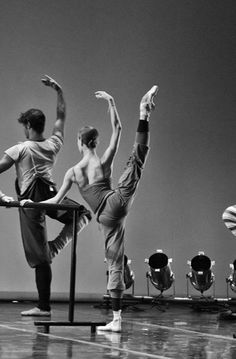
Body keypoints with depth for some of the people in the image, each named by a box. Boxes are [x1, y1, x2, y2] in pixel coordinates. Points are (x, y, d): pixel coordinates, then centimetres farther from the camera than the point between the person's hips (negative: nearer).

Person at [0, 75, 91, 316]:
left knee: (40, 257, -3)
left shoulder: (20, 149, -8)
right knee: (83, 213, 29)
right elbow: (61, 115, 18)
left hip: (30, 201, -3)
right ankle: (56, 245, 6)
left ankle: (44, 307, 2)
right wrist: (58, 91, 25)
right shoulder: (54, 144, 4)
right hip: (50, 195, 3)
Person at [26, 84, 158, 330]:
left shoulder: (73, 172, 4)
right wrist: (110, 101, 16)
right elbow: (117, 129, 13)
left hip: (106, 217, 0)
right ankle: (144, 113, -5)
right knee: (137, 157, 10)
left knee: (114, 264, 4)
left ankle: (117, 319, 6)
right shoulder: (105, 162, 4)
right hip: (118, 201, 0)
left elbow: (55, 201, 10)